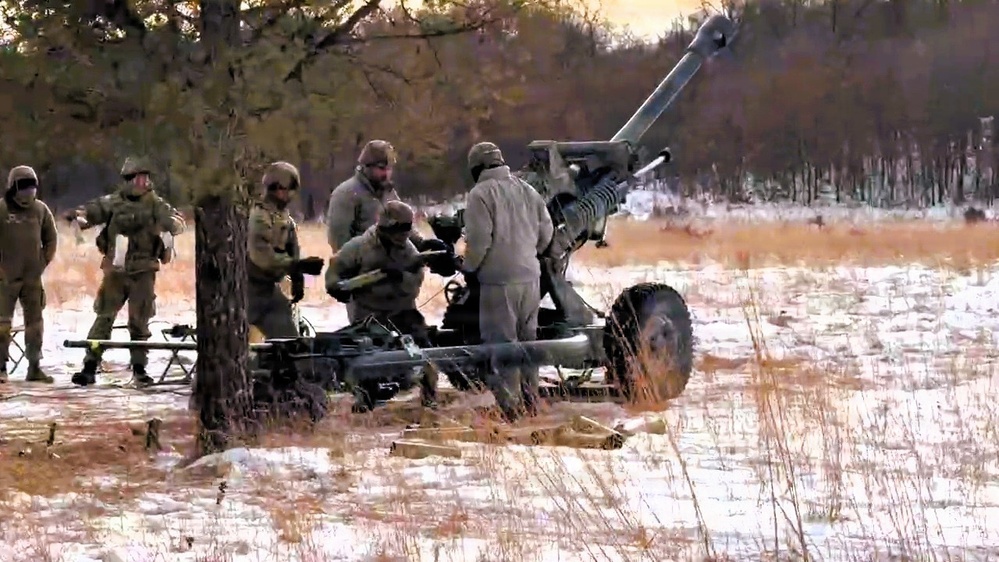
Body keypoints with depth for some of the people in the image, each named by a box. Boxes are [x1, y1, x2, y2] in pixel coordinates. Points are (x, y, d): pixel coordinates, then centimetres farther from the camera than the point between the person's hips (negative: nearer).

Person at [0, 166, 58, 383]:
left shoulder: (41, 209, 3)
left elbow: (51, 239, 14)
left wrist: (43, 263, 7)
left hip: (32, 277, 4)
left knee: (35, 322, 7)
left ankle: (34, 367, 15)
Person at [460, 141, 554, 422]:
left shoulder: (481, 194, -9)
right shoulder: (527, 191, 12)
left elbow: (479, 239, -15)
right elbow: (546, 232, 13)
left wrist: (469, 268, 0)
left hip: (499, 279, -7)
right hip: (530, 276, 7)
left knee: (502, 341, -4)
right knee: (528, 339, 16)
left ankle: (510, 405, -7)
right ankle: (530, 400, 21)